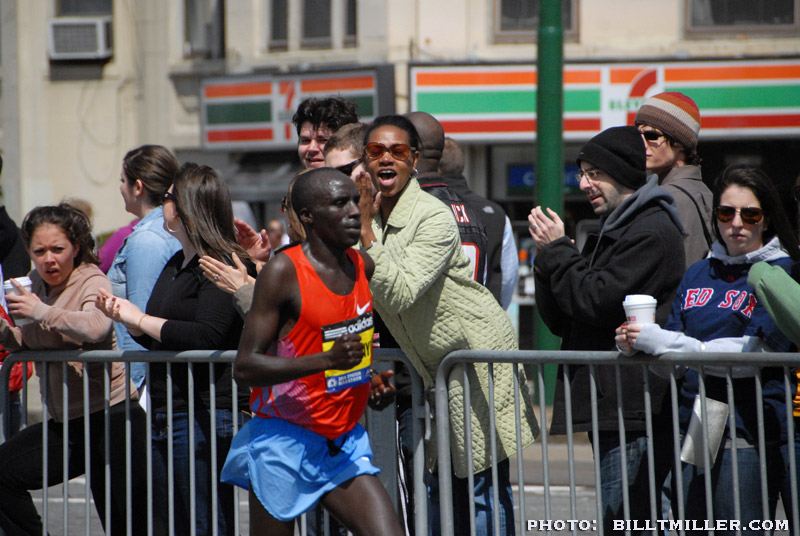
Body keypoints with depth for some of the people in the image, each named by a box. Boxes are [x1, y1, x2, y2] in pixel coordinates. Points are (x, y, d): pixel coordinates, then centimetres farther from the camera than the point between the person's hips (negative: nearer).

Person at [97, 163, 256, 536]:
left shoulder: (221, 267, -11)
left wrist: (141, 320, -13)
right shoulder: (176, 264, 19)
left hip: (206, 416, -10)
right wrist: (125, 318, 8)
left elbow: (206, 337, -24)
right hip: (165, 417, 10)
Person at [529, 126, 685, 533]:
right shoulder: (609, 232, 23)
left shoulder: (652, 232, -9)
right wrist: (548, 263, 3)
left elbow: (598, 301, -18)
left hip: (633, 410, -10)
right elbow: (560, 322, 20)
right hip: (607, 407, 10)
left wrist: (557, 251, -4)